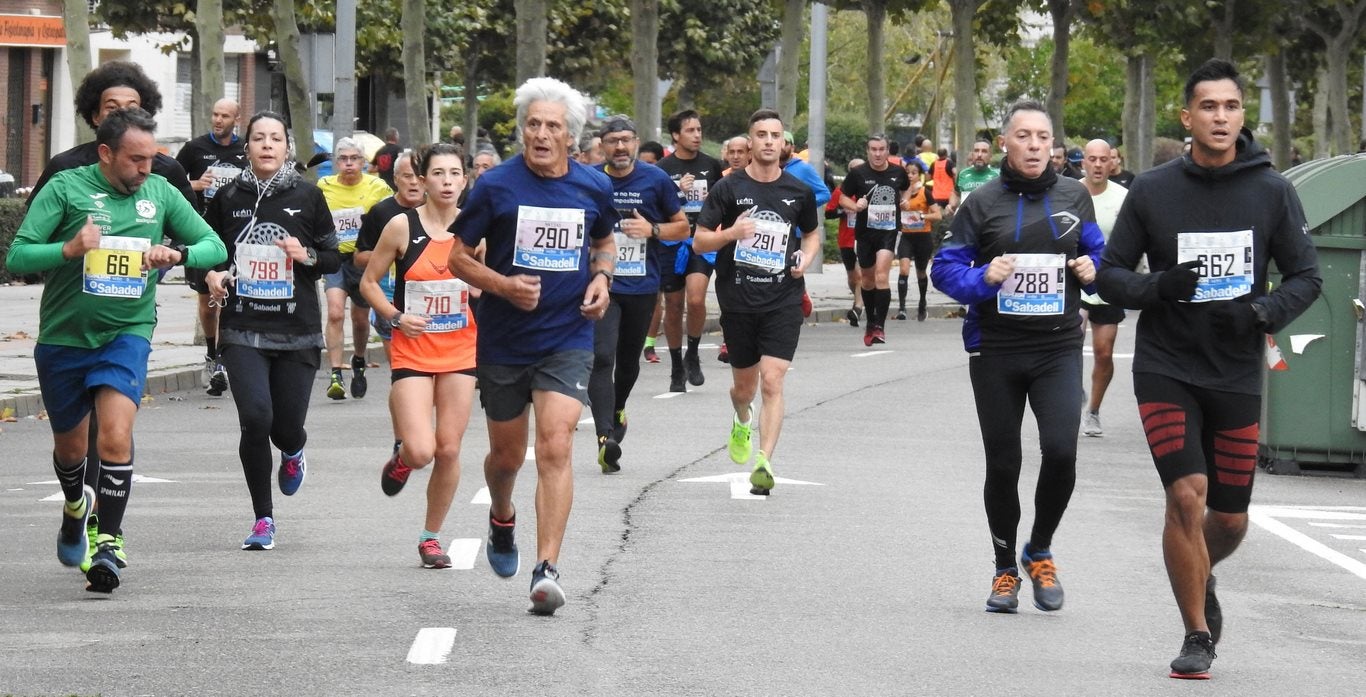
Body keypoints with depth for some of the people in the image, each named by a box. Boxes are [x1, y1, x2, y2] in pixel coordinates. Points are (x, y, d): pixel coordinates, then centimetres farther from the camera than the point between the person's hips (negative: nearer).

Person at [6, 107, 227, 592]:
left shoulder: (160, 192, 1)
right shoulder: (66, 188, -8)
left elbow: (214, 247, 6)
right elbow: (16, 257, -11)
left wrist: (178, 253, -15)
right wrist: (69, 249, -29)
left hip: (126, 336, 0)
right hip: (63, 337, 0)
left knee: (115, 437, -20)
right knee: (70, 447, 17)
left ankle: (109, 544, -14)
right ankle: (76, 505, 49)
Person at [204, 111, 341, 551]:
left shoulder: (307, 197, 3)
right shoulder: (229, 198, 4)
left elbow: (334, 259, 10)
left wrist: (306, 255, -10)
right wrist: (212, 275, -4)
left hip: (297, 332, 0)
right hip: (243, 331, 0)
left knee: (288, 427, 1)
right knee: (255, 418, -16)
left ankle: (293, 454, 43)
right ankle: (263, 519, 0)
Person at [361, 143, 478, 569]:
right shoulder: (402, 226, -7)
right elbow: (369, 282, 2)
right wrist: (395, 317, -13)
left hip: (461, 351, 2)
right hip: (413, 352, -2)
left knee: (449, 450, 3)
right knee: (420, 450, -15)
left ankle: (431, 536, 20)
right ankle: (401, 459, 23)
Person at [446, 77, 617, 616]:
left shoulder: (594, 187, 1)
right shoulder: (496, 186, -7)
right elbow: (458, 257, -2)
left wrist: (601, 279, 0)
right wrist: (503, 285, -19)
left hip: (568, 337, 0)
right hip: (504, 342, 0)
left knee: (555, 449, -16)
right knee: (506, 455, 14)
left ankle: (547, 571, -18)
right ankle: (502, 519, 49)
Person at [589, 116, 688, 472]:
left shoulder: (656, 180, 0)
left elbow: (683, 226, 7)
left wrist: (653, 230, -11)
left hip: (641, 285, 2)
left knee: (629, 359, 17)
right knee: (601, 357, -18)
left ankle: (617, 409, 48)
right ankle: (606, 438, -26)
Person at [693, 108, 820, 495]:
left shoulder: (799, 192, 4)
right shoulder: (729, 188, -3)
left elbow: (812, 233, 21)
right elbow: (699, 241, -1)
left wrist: (805, 258, -1)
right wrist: (730, 233, -20)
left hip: (783, 300, 0)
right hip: (738, 300, 0)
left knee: (772, 381, -15)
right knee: (744, 385, 14)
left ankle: (764, 462, -19)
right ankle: (742, 422, 49)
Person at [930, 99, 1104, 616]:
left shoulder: (1073, 196, 7)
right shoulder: (983, 203, 1)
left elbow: (1100, 254, 17)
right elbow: (945, 269, 0)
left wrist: (1093, 270, -6)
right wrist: (983, 279, -19)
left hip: (1058, 349, 0)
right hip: (995, 351, 0)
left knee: (1060, 451, -17)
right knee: (1002, 465, 6)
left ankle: (1039, 552, 8)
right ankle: (1005, 570, 24)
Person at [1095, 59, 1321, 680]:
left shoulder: (1271, 191, -1)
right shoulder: (1152, 191, -3)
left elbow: (1306, 276, 3)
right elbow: (1111, 274, 4)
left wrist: (1261, 313, -17)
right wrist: (1159, 285, -18)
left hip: (1237, 373, 2)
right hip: (1164, 368, -2)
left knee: (1230, 519, 8)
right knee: (1185, 494, -17)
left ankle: (1200, 579, 44)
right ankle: (1196, 635, -2)